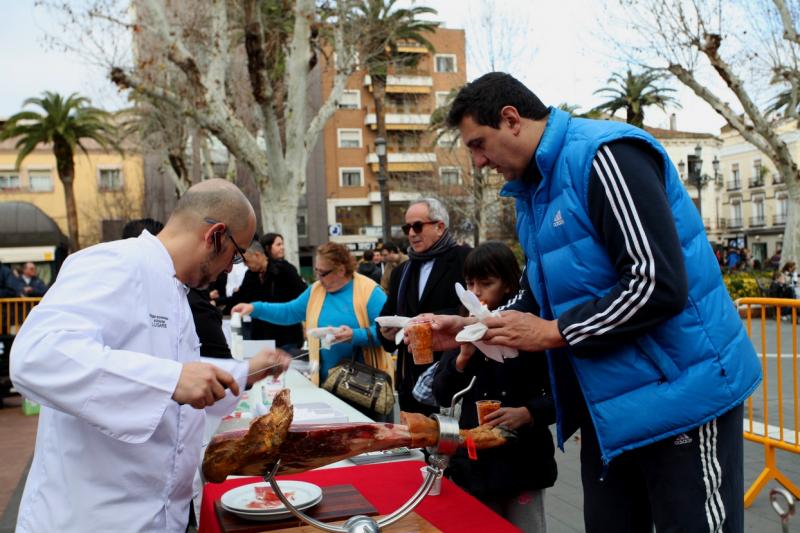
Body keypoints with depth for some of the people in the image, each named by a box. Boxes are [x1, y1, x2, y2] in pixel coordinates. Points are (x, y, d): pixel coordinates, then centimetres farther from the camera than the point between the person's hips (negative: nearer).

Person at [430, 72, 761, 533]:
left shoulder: (606, 155, -17)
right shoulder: (533, 190, 12)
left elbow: (658, 284, -25)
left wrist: (554, 333, -17)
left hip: (678, 393, -9)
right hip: (608, 406, 9)